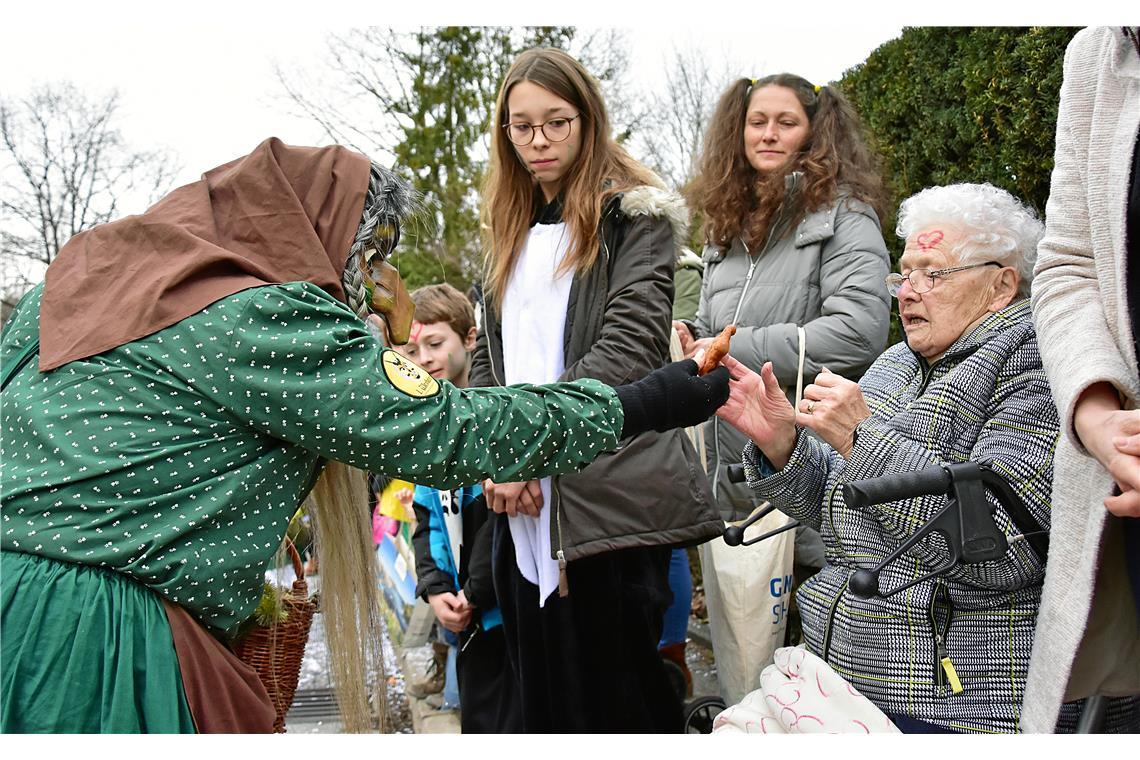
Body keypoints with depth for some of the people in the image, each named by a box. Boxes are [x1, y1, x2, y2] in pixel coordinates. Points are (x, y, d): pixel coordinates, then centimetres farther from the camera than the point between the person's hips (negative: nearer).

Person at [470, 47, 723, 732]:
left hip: (613, 500, -6)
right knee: (544, 694, 10)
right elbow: (488, 360, 14)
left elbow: (627, 349, -12)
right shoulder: (510, 234, 20)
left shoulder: (634, 217, 0)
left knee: (618, 698, -3)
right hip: (527, 505, 6)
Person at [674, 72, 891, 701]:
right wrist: (689, 338, 6)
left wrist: (732, 351, -14)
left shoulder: (842, 213, -4)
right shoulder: (727, 225, 18)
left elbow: (859, 331, -18)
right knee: (741, 677, 13)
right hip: (727, 473, 7)